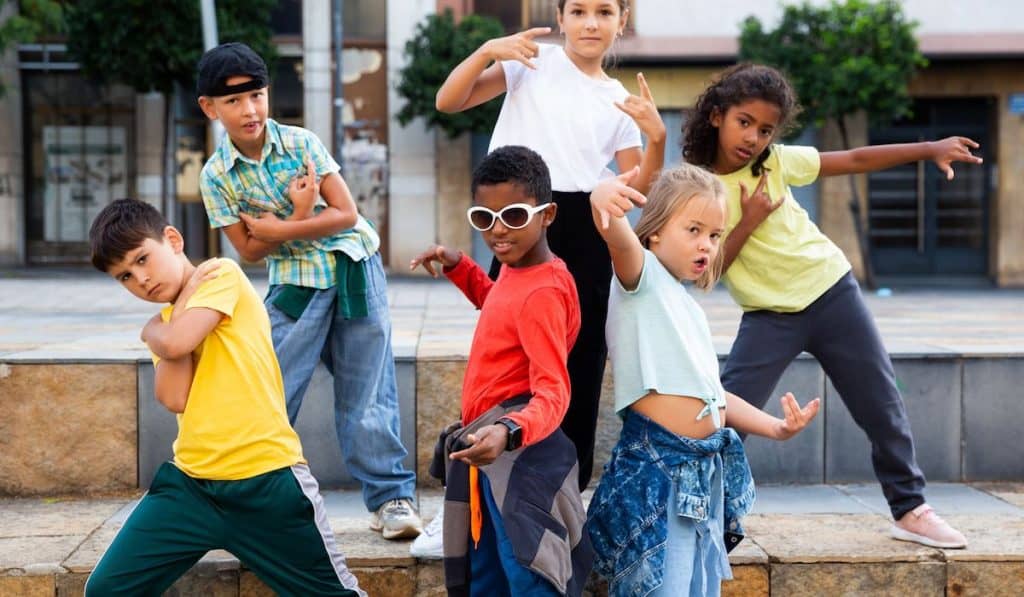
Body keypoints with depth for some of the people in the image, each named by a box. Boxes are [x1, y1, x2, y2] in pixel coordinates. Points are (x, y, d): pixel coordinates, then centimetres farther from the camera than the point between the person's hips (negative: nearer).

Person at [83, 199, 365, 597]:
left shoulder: (222, 274, -3)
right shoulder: (167, 325, 13)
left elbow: (176, 342, -19)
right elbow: (174, 399, -7)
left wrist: (153, 331, 4)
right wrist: (182, 300, -4)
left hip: (267, 479, -6)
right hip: (190, 482, 6)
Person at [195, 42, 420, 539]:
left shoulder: (301, 143, -7)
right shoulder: (216, 175, -5)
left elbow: (347, 214, -10)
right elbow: (249, 250, -5)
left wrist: (282, 228, -17)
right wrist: (299, 215, -17)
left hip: (355, 269, 0)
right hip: (294, 286, 1)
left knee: (368, 393, 0)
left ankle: (390, 497, 8)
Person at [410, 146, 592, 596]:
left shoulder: (542, 293, -20)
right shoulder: (516, 270, 10)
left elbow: (552, 392, -27)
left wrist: (509, 432, -46)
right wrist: (457, 267, 19)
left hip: (517, 455, -11)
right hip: (490, 448, 11)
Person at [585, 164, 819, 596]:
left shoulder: (688, 307, 22)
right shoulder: (642, 276, -3)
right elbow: (619, 239, -27)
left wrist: (776, 428, 19)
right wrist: (603, 202, -49)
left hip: (704, 470, 9)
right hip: (657, 465, -9)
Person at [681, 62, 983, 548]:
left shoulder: (776, 162, -5)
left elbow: (856, 160, 2)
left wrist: (931, 149, 1)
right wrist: (747, 222, -21)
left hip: (831, 292, 3)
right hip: (770, 316, -3)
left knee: (882, 407, 9)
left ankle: (910, 510, 24)